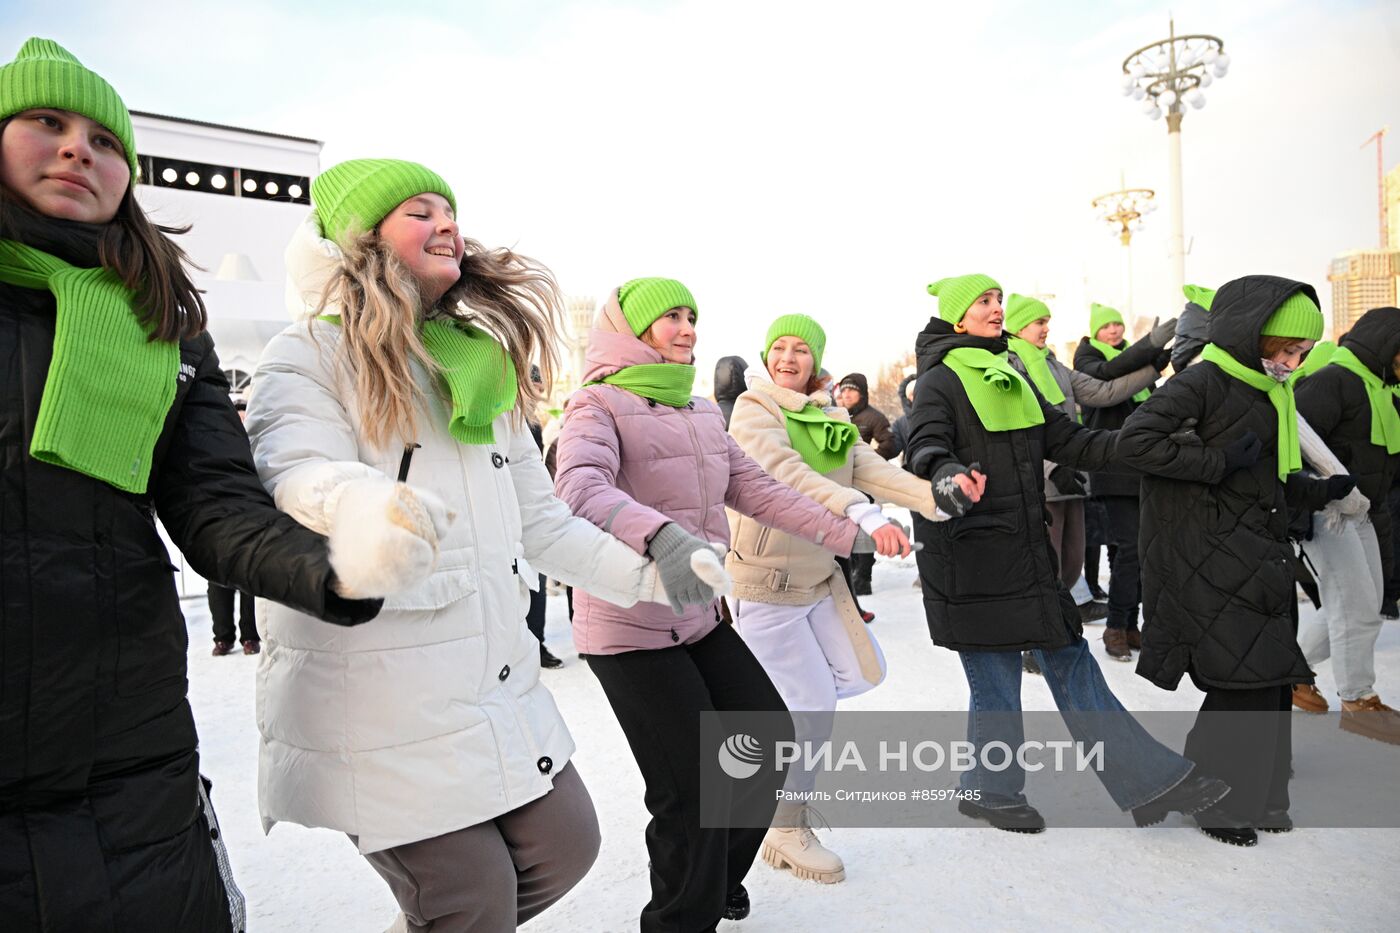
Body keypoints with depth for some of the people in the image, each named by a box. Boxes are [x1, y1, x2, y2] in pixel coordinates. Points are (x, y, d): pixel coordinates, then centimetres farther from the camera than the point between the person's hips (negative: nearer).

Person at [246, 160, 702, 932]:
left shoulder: (485, 362, 15)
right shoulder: (311, 354, -4)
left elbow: (536, 516, 15)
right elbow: (292, 470, -24)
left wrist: (645, 575, 8)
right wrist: (355, 500, -47)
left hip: (501, 686, 7)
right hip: (378, 704, -6)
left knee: (566, 847, 13)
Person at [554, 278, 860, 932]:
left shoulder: (703, 412, 13)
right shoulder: (599, 404, -10)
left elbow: (754, 490, 13)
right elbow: (580, 486, -30)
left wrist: (846, 534, 8)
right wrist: (659, 534, -48)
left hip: (702, 616, 8)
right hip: (630, 629, -8)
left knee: (769, 742, 12)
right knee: (694, 790, -4)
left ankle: (716, 880, 37)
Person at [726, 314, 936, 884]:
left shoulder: (831, 418, 9)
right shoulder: (753, 409, -14)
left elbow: (873, 470, -7)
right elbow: (790, 475, -32)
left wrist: (936, 498, -25)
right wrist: (864, 516, -46)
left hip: (821, 576, 7)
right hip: (766, 582, -7)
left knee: (864, 674, 12)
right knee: (815, 706, -3)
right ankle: (787, 831, 18)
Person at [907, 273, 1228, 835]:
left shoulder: (1011, 378, 17)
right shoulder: (940, 381, -6)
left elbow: (1065, 440, 15)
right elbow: (926, 447, -22)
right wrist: (948, 476, -45)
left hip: (1026, 549, 8)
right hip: (969, 554, -7)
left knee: (1070, 664, 12)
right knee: (996, 684, 2)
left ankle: (1150, 779, 19)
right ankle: (990, 789, 22)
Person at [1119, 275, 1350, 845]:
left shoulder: (1266, 390, 14)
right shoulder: (1204, 382, -13)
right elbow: (1134, 441, -24)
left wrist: (1321, 493, 10)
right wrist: (1217, 463, -22)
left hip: (1260, 556, 9)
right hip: (1215, 557, -9)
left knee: (1268, 680, 13)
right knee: (1243, 680, -5)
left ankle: (1254, 798, 28)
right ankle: (1215, 801, 13)